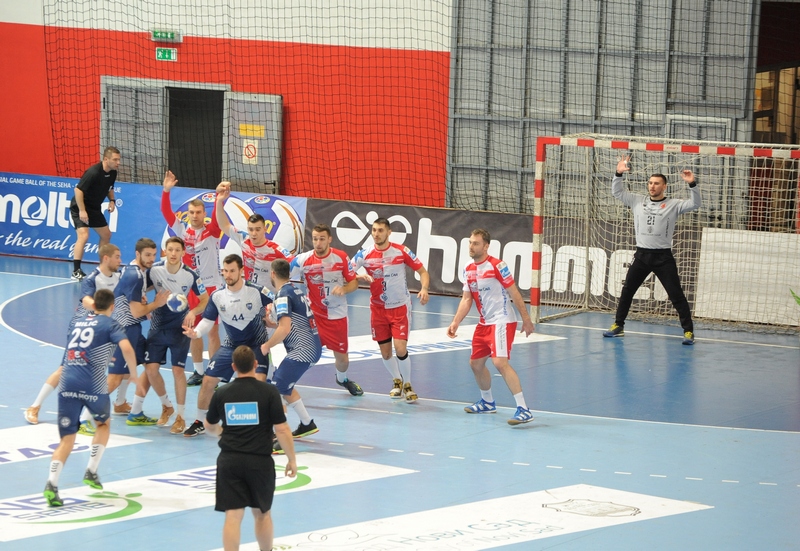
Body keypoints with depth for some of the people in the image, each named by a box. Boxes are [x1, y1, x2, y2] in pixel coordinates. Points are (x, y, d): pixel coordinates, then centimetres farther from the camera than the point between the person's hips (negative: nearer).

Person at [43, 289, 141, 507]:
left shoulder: (77, 323, 22)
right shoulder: (109, 324, 5)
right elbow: (127, 348, -12)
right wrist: (133, 371, 4)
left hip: (67, 383, 3)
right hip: (92, 385, -3)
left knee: (67, 439, 3)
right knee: (103, 424, 27)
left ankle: (52, 483, -19)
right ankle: (91, 471, 17)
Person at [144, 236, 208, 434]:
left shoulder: (190, 275, -15)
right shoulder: (154, 270, -11)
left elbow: (205, 299, -5)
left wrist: (193, 312, -23)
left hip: (179, 327, -2)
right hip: (157, 326, 3)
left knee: (177, 370, -7)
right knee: (151, 368, -2)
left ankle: (181, 417, 7)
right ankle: (166, 406, 23)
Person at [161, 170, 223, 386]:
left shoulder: (211, 231, -5)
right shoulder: (183, 230, 2)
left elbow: (218, 215, -22)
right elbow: (166, 212, -5)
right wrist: (166, 191, -17)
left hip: (211, 286, -3)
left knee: (212, 330, 0)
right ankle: (198, 371, 21)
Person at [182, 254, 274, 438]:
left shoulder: (257, 291, -19)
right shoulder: (217, 296, -9)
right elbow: (207, 321, -5)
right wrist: (196, 332, -26)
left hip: (257, 345, -4)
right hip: (231, 345, 4)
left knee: (259, 382, -24)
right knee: (208, 381, 0)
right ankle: (200, 422, 22)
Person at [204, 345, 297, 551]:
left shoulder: (221, 393, 1)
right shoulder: (269, 392, -7)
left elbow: (210, 427, 17)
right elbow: (282, 429, -8)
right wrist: (292, 459, 3)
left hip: (229, 461, 1)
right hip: (260, 460, -1)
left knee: (233, 515, -1)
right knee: (262, 513, 17)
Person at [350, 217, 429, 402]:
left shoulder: (401, 251, -11)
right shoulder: (364, 254, -8)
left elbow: (422, 271, -4)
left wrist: (424, 289, -22)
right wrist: (361, 277, -25)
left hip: (400, 306, -2)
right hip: (378, 308, 3)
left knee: (400, 348, -14)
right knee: (385, 352, 8)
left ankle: (407, 385, 8)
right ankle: (397, 381, 36)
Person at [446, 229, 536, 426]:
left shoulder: (497, 266, -15)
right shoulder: (468, 270, 7)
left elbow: (514, 294, -11)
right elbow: (466, 299, 11)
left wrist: (526, 319, -10)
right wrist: (455, 323, 0)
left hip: (502, 321, -9)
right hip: (484, 323, 9)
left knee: (500, 362, -23)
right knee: (476, 363, 16)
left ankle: (523, 410, -24)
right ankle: (487, 402, 39)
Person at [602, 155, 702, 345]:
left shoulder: (673, 205, -2)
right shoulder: (638, 201, 7)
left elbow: (695, 204, -11)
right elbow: (617, 192, 8)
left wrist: (692, 184, -25)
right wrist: (619, 174, -7)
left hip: (663, 257, -4)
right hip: (642, 254, 4)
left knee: (676, 295, -3)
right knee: (627, 290, 9)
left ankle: (688, 331, 1)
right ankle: (618, 326, 21)